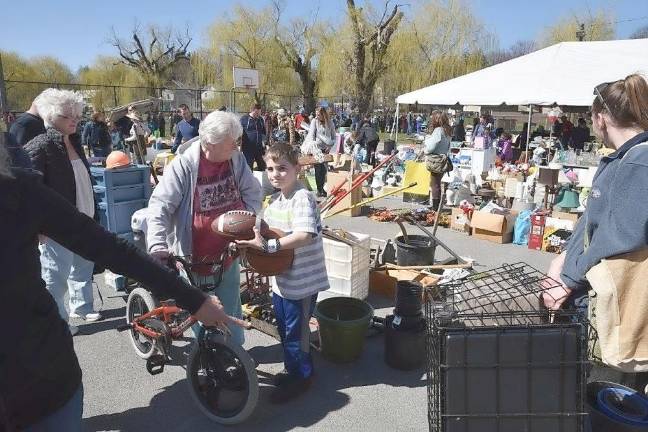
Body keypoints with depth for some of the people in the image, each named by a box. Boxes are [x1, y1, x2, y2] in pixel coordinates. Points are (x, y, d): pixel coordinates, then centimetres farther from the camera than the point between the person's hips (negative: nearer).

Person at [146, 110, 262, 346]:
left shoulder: (236, 159, -5)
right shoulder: (183, 165, -19)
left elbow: (252, 192, 3)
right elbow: (159, 206, -20)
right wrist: (158, 245, -32)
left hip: (228, 254, 4)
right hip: (195, 258, -4)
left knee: (230, 314, 19)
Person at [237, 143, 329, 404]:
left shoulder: (302, 198, -21)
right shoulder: (276, 199, 7)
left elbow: (304, 235, -34)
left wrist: (268, 246, -34)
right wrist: (253, 239, -3)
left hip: (301, 281, -9)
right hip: (281, 278, 9)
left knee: (295, 331, 6)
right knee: (283, 327, 22)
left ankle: (302, 377, 27)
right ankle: (292, 368, 41)